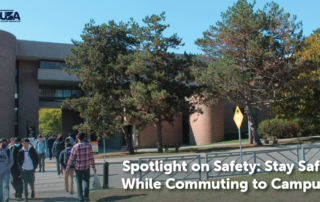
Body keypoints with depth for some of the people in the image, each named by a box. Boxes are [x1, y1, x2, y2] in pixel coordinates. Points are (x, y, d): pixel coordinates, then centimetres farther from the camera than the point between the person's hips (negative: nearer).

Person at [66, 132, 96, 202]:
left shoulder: (75, 147, -11)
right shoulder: (89, 146, -7)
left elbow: (71, 159, -6)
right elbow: (91, 157, -3)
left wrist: (68, 168, 5)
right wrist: (94, 167, 6)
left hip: (78, 168, -1)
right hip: (86, 167, 1)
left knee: (79, 182, 10)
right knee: (86, 180, 21)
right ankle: (86, 195, 9)